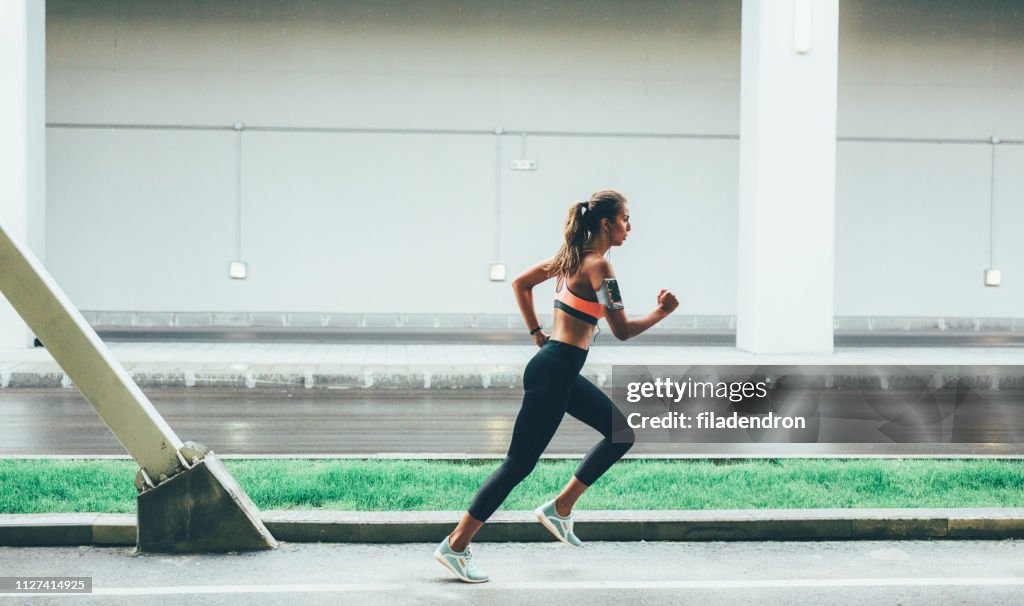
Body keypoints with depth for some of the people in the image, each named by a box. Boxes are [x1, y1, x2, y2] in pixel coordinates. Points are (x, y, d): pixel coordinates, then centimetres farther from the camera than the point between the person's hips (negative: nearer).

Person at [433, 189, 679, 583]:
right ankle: (455, 546, 1)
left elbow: (520, 283, 20)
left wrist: (537, 334, 20)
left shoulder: (572, 255, 11)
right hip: (554, 373, -10)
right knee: (519, 463, -5)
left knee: (621, 433, 15)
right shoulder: (597, 265, -16)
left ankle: (560, 508, 18)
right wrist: (661, 313, -5)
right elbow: (622, 331, -18)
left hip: (562, 372, 10)